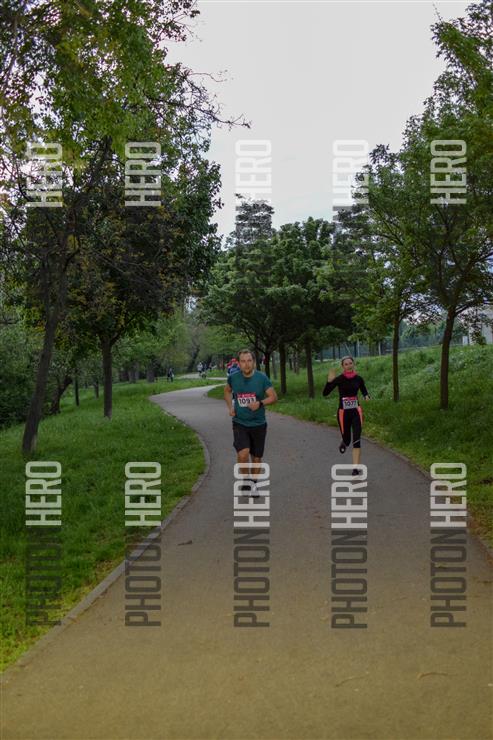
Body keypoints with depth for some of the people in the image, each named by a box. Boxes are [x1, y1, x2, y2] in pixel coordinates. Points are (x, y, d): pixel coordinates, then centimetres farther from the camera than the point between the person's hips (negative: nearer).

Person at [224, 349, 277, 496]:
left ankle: (253, 484, 36)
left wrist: (260, 403, -25)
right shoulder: (233, 377, -6)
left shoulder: (262, 378, -11)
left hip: (258, 424, 0)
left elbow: (273, 397, -7)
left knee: (256, 458, 12)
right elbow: (227, 391, 16)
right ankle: (246, 480, 4)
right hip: (239, 423, 0)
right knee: (243, 454, -22)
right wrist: (230, 407, 2)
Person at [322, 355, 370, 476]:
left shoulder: (358, 378, -1)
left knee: (356, 440, -10)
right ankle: (344, 443, 50)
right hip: (343, 412, -1)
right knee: (347, 440, 10)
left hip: (356, 412, 1)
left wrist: (367, 396, -7)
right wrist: (329, 381, -29)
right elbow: (325, 393, -14)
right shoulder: (339, 379, -9)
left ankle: (356, 468, -7)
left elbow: (364, 390, 16)